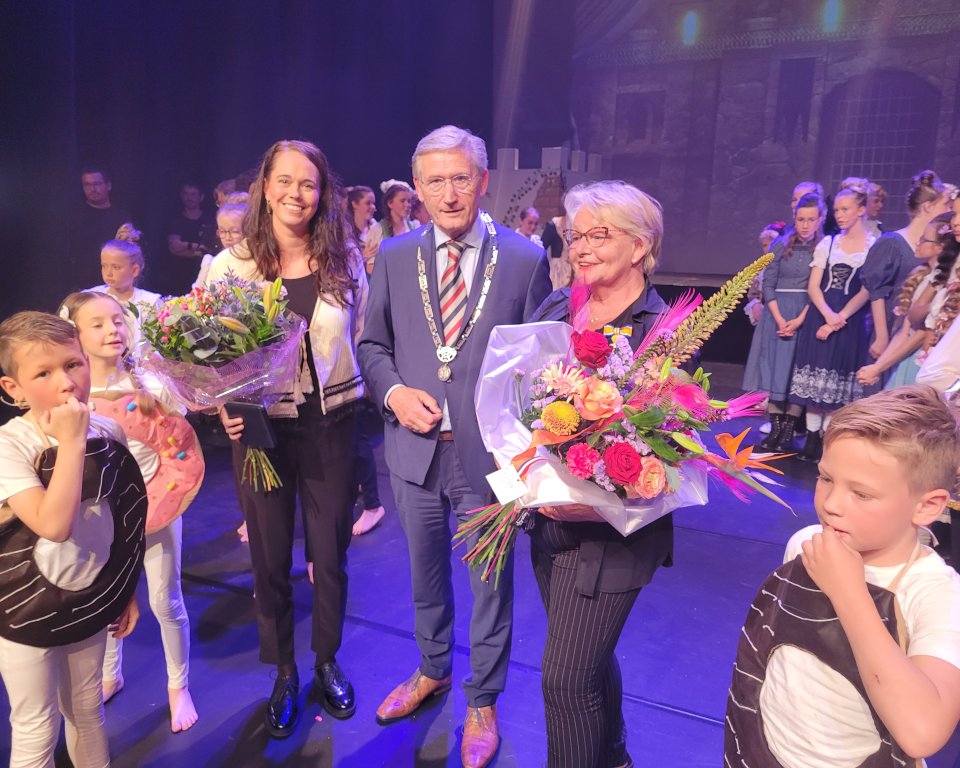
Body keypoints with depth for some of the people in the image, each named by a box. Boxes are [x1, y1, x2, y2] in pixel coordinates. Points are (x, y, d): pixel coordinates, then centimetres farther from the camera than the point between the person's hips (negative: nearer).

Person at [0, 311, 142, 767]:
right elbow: (54, 525, -36)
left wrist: (129, 592, 9)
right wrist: (71, 441, -32)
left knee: (87, 713, 22)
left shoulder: (107, 432, -8)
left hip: (90, 600, 4)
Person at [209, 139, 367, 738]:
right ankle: (284, 674, 36)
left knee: (331, 554, 13)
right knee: (270, 559, 13)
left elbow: (362, 340, 7)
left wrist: (360, 404, 2)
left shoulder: (346, 261, -1)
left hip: (331, 425, 1)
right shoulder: (230, 265, -6)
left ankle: (328, 663, 38)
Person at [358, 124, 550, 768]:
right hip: (415, 448, 3)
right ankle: (433, 670, 50)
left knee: (491, 583, 14)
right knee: (426, 575, 23)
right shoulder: (395, 256, 1)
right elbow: (372, 343, 8)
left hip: (489, 451, -3)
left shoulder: (525, 259, -7)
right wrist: (394, 392, -11)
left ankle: (482, 703, 39)